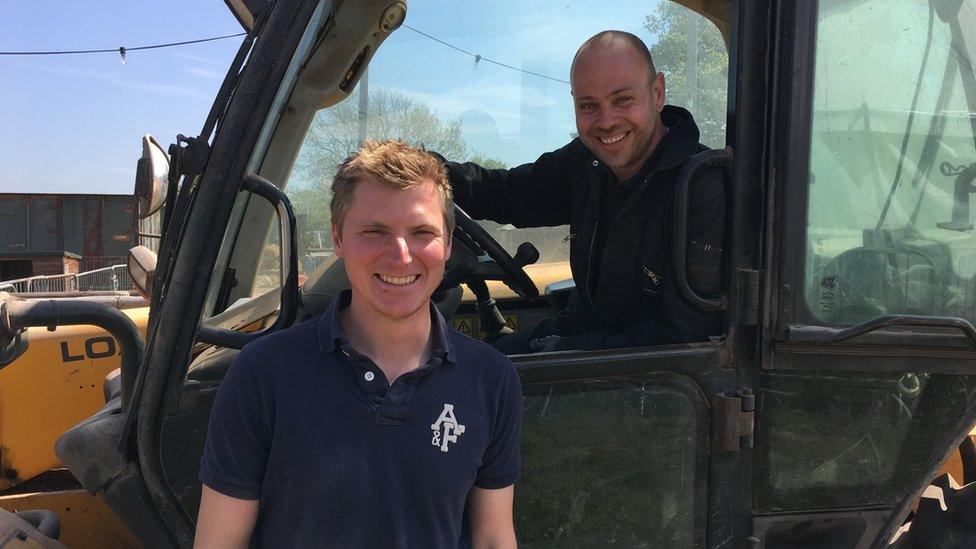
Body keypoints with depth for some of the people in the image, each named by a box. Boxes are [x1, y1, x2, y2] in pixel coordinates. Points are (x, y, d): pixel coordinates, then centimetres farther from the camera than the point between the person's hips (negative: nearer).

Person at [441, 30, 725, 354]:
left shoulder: (708, 192, -24)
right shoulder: (584, 160, -2)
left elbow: (683, 336, -24)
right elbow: (503, 193, 15)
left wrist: (560, 351, -23)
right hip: (578, 330, 7)